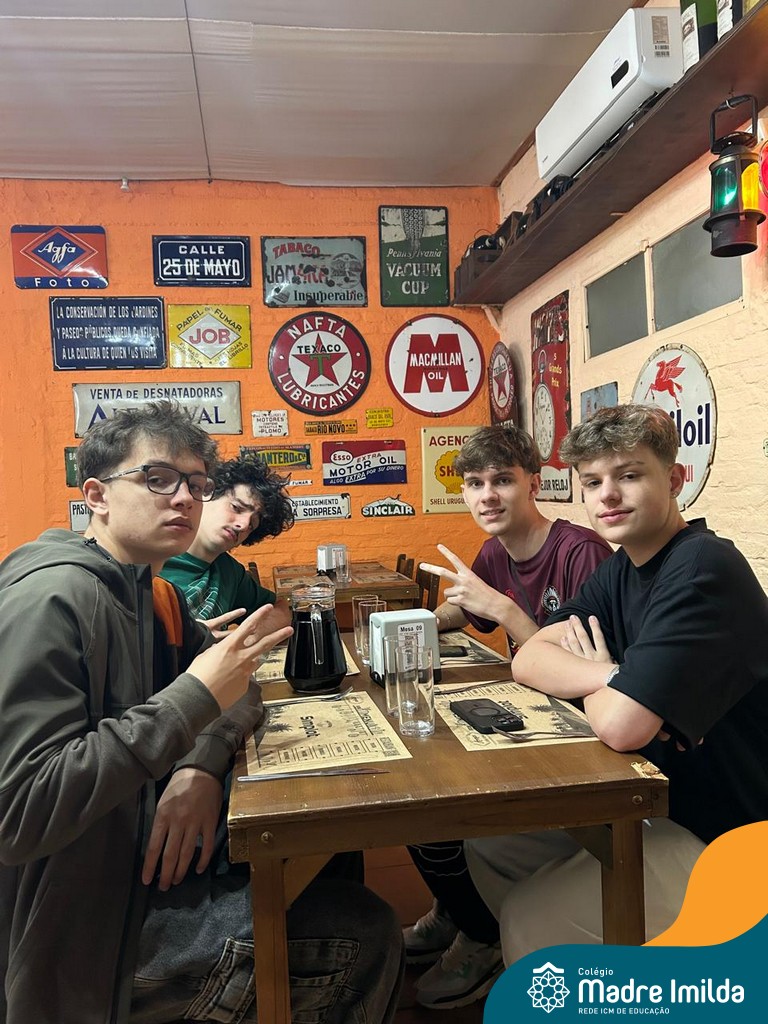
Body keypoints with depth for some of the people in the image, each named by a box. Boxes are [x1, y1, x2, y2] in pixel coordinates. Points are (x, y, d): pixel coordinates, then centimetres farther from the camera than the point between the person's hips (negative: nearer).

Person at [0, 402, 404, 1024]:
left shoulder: (150, 593, 5)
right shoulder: (53, 598, -24)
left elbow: (238, 690, 8)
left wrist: (202, 766, -14)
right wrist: (195, 697, -31)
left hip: (137, 866, 9)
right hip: (82, 935, -8)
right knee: (367, 933, -8)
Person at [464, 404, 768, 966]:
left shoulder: (703, 571, -26)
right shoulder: (623, 567, 3)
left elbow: (620, 725, -34)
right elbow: (528, 659, -2)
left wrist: (587, 680, -10)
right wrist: (612, 679, -22)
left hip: (723, 838, -8)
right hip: (655, 803, 8)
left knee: (528, 919, -16)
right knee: (487, 840, 8)